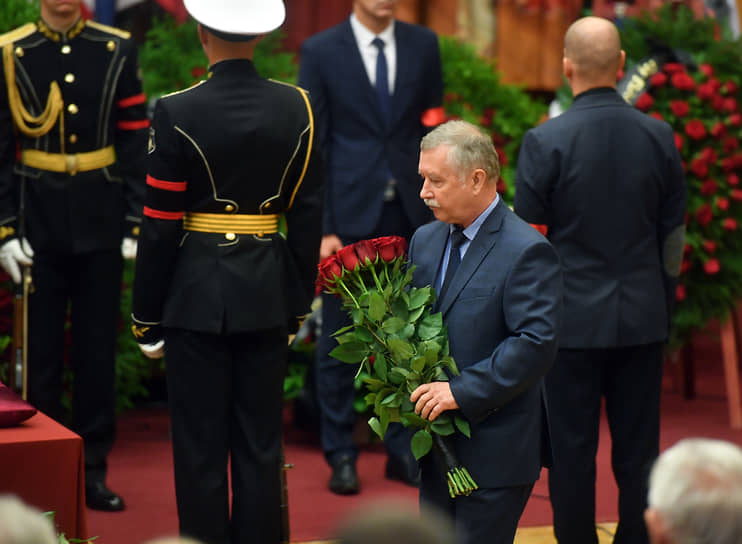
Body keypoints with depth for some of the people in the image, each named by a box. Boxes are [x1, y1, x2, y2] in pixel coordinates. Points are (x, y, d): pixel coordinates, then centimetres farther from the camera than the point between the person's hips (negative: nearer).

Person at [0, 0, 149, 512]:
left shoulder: (117, 50, 2)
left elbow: (136, 144, 3)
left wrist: (135, 224, -3)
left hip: (100, 223, 1)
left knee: (98, 348, 6)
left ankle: (93, 468, 15)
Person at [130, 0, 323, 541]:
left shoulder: (177, 113, -11)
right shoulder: (297, 107, -1)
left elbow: (160, 227, -8)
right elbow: (307, 216, 3)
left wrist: (147, 318, 0)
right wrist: (298, 304, 12)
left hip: (197, 293, -3)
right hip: (267, 293, 3)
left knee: (201, 446, 4)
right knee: (260, 444, 10)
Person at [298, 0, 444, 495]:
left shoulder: (424, 45, 7)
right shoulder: (321, 51, -1)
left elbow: (435, 132, 10)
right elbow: (310, 144, -2)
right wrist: (321, 227, -8)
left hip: (412, 214, 3)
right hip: (351, 214, -2)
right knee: (339, 337, 3)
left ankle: (404, 449, 19)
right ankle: (341, 454, 14)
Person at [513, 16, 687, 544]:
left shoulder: (544, 141, -13)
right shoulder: (659, 136, -3)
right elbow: (673, 235, 6)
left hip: (572, 320, -3)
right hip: (644, 319, 3)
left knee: (572, 449, 6)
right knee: (638, 449, 10)